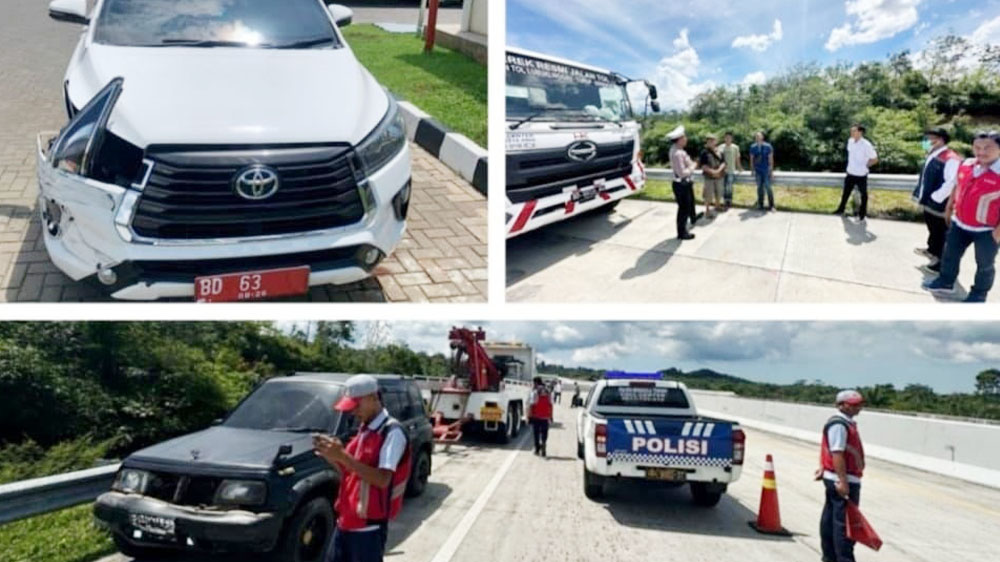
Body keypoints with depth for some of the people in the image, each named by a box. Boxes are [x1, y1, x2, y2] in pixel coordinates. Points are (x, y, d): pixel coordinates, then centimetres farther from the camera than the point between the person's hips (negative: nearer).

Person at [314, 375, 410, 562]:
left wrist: (343, 456, -27)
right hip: (346, 521, 9)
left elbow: (382, 479, -25)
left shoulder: (392, 432, -16)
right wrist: (333, 458, -2)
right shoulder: (364, 430, 11)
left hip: (370, 526, -9)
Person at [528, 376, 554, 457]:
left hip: (536, 416, -3)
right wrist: (551, 415, 16)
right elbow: (550, 404, 9)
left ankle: (537, 449, 15)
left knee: (536, 433, 9)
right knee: (544, 433, 7)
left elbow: (531, 405, -13)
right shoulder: (547, 392, 7)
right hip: (545, 417, 3)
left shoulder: (534, 392, -9)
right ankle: (543, 443, -20)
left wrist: (529, 415, -7)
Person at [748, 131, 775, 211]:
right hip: (758, 171, 2)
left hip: (766, 171, -2)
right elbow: (751, 159, 11)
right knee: (760, 188, 5)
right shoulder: (753, 147, 3)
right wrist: (752, 170, 7)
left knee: (768, 188, -5)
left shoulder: (768, 146, -4)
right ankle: (760, 205, 12)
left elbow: (771, 159, -2)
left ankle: (771, 206, 1)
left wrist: (771, 171, -5)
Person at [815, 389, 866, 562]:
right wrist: (843, 481, -26)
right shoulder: (839, 425, -18)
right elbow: (837, 454, -24)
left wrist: (824, 468, 27)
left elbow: (833, 452, 23)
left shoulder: (846, 423, 16)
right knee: (845, 522, -7)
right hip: (843, 480, -11)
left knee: (830, 519, 16)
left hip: (839, 479, 11)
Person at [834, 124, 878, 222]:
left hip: (861, 175, -5)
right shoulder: (850, 141, -4)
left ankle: (862, 214, 25)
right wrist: (851, 166, 13)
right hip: (850, 173, 5)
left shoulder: (866, 145, -22)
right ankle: (841, 209, 37)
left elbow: (875, 159, -13)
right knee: (846, 192, 19)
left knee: (863, 194, 12)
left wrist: (865, 166, -7)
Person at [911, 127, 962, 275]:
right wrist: (921, 196, 14)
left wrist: (935, 199, -22)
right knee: (932, 229, 28)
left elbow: (951, 184, -27)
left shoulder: (951, 159, -23)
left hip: (939, 205, -9)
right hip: (928, 203, 9)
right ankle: (932, 250, 49)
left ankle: (941, 264, 12)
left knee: (941, 234, 2)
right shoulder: (932, 157, 7)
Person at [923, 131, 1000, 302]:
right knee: (950, 255, 21)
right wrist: (949, 207, 19)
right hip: (959, 223, 6)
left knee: (984, 264, 14)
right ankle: (945, 283, 41)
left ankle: (978, 294, 30)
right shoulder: (966, 165, -3)